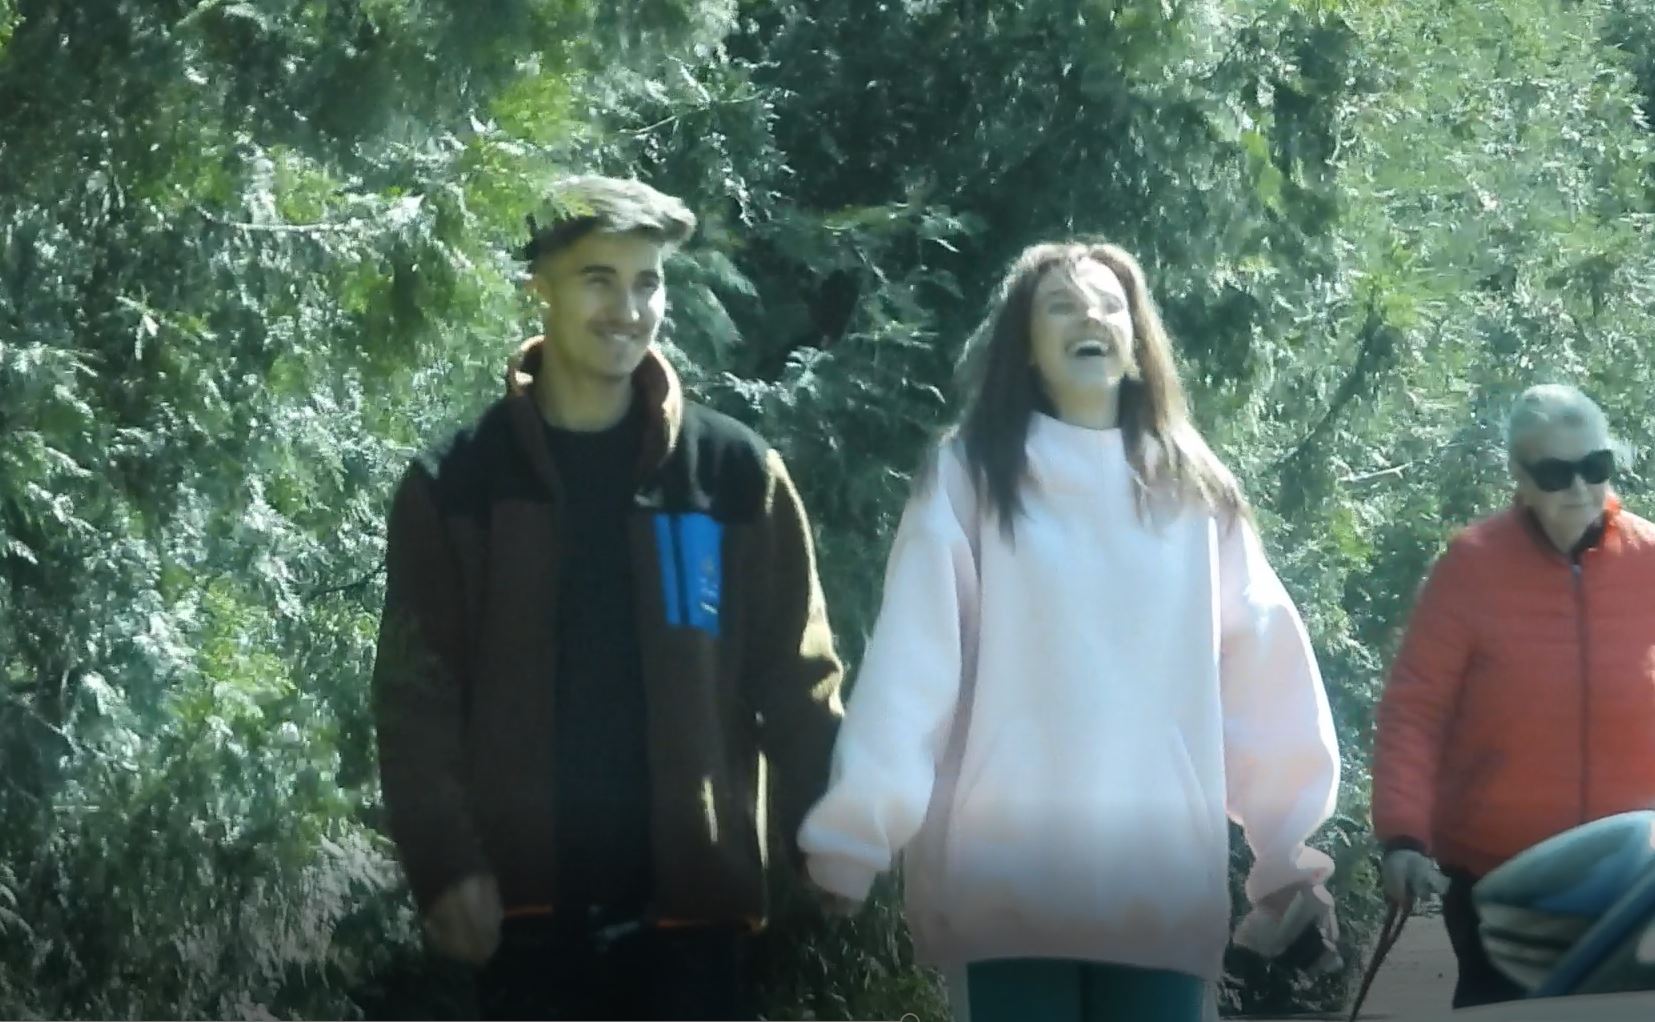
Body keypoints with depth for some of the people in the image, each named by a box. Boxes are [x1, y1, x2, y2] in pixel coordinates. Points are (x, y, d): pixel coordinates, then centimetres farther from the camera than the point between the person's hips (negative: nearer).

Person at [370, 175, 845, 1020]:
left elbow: (795, 679, 6)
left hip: (688, 897, 0)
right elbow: (417, 695, 1)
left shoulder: (736, 474, 6)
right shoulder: (456, 486, 4)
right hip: (530, 905, 0)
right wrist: (444, 864, -9)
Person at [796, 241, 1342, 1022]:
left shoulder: (1195, 491, 13)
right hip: (1010, 884, -3)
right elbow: (911, 664, -4)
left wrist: (1288, 848, 5)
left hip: (1161, 884, 3)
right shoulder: (971, 476, 4)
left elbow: (1261, 673, 10)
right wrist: (852, 836, -10)